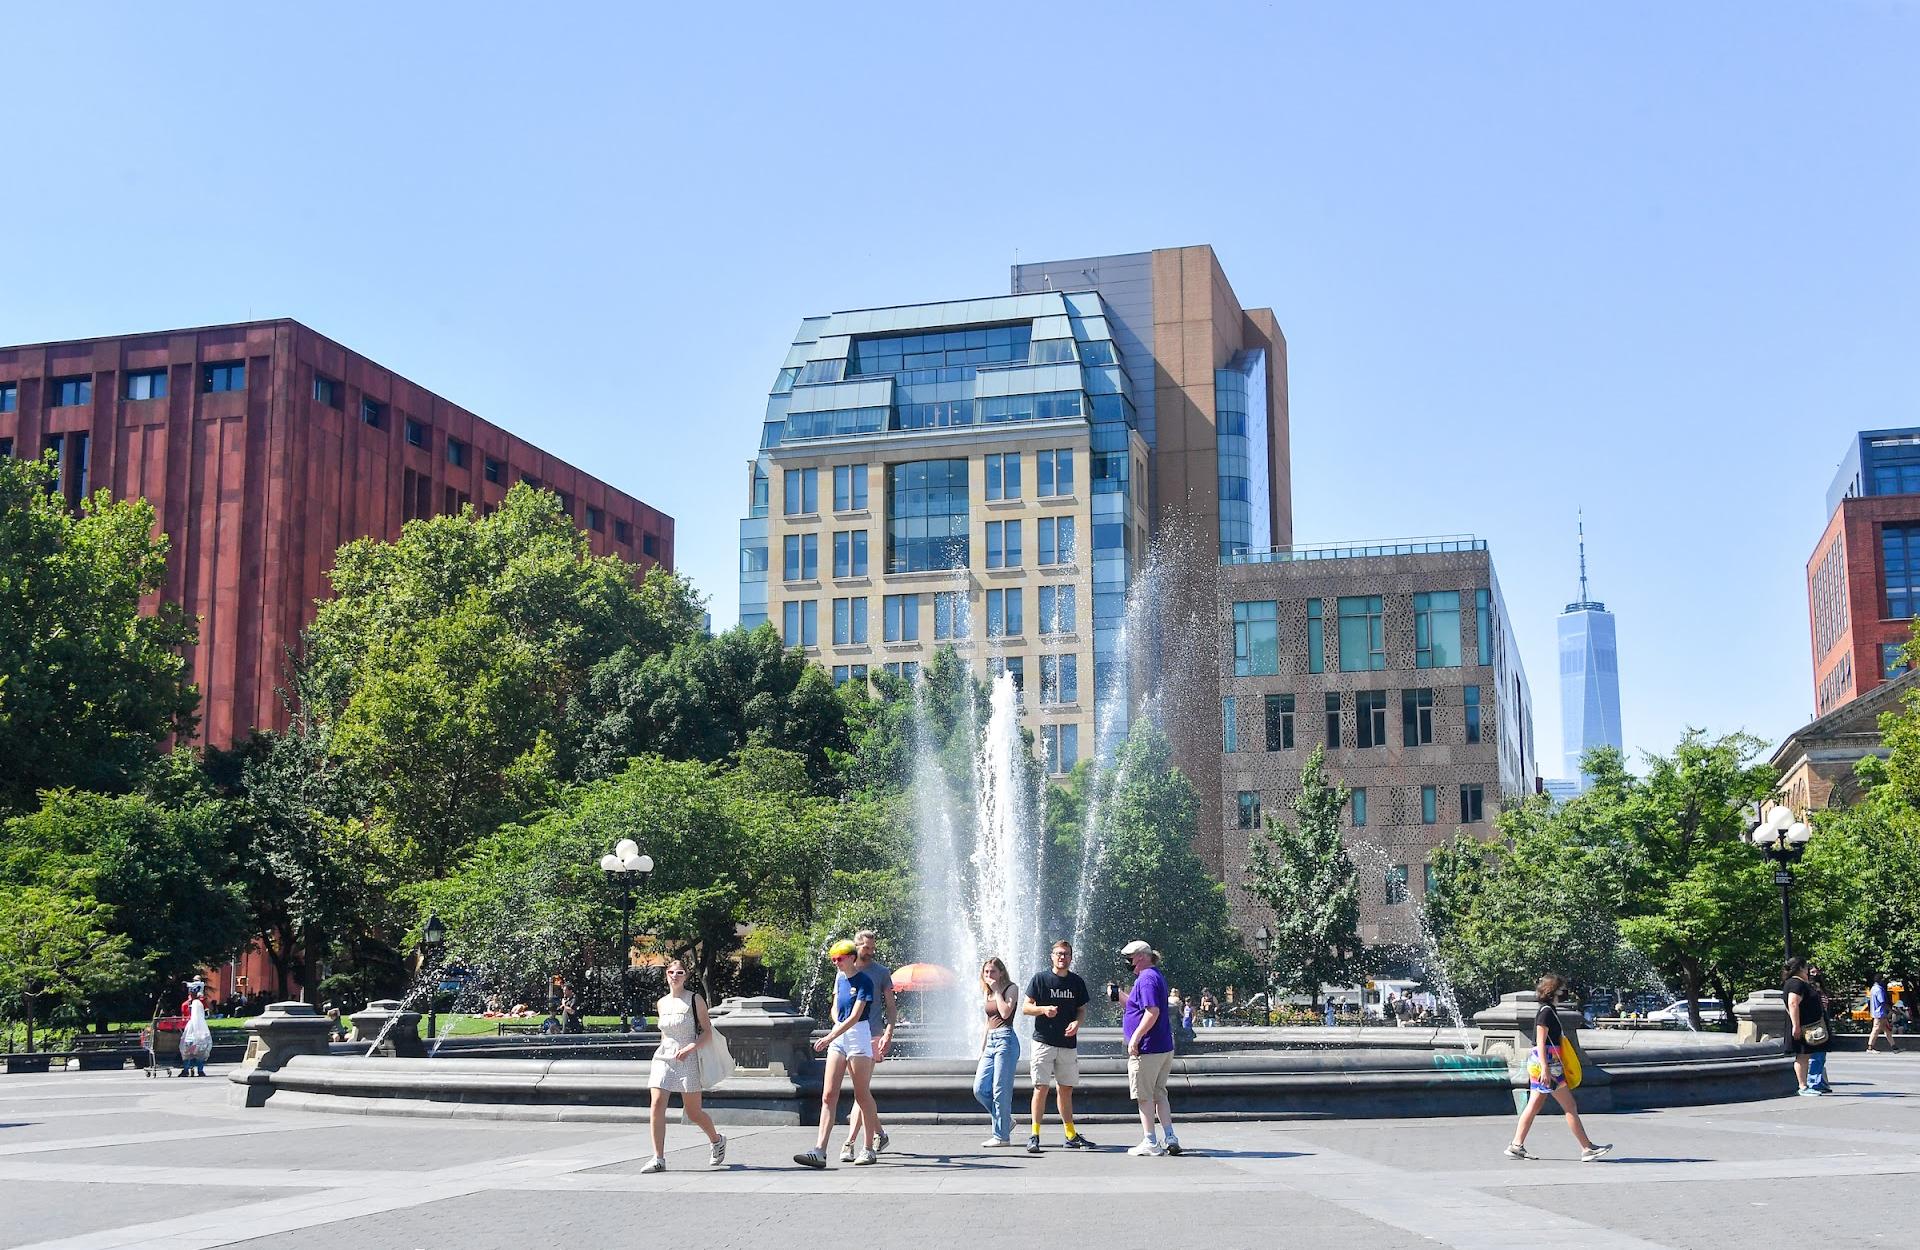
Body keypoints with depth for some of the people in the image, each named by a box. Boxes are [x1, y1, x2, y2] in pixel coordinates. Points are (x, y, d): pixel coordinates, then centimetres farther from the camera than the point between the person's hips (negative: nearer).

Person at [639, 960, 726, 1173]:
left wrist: (689, 1048, -19)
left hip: (688, 1059, -4)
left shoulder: (695, 999, -3)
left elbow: (708, 1033, -6)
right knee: (656, 1106, -12)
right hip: (663, 1058, 4)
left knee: (693, 1112, 3)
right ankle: (658, 1159, -9)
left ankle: (716, 1140, 31)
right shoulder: (662, 1003, 11)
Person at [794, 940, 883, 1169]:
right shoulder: (839, 978, 12)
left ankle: (869, 1150, 11)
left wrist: (831, 1037, -26)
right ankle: (819, 1151, -8)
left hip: (858, 1035, -7)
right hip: (837, 1038, 7)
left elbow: (855, 1016, -19)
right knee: (828, 1095, -2)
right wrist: (837, 1024, 6)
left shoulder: (864, 981, -11)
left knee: (862, 1094, 0)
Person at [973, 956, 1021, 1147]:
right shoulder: (988, 994, 18)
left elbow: (1005, 1013, -18)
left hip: (1005, 1040, -8)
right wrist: (982, 1049, 20)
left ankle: (1002, 1136, -2)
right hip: (990, 1042, 8)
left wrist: (997, 991, -9)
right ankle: (1006, 1121, 18)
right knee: (979, 1089, 1)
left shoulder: (1010, 989, -2)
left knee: (1001, 1091, -7)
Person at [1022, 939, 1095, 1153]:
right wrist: (1043, 1009, -20)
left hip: (1068, 1043, 4)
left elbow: (1082, 1009, 14)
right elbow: (1025, 1008, -1)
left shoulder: (1076, 982, 8)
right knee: (1041, 1088, -7)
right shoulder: (1040, 979, -2)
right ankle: (1034, 1136, -3)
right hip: (1044, 1041, -4)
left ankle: (1071, 1136, 19)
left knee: (1066, 1089, 11)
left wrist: (1077, 1022, -7)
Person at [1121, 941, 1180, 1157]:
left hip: (1147, 1049, -10)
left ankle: (1150, 1142, 3)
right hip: (1164, 1048, 10)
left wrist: (1135, 1038, -22)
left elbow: (1152, 1011, -24)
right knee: (1159, 1094, 15)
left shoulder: (1147, 979, -14)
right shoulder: (1157, 976, 18)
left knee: (1144, 1096, -1)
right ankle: (1171, 1139, 13)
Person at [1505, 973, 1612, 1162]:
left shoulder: (1548, 1011, 17)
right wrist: (1545, 1069, -24)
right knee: (1570, 1106, -5)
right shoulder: (1546, 1012, -13)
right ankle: (1587, 1148, -1)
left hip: (1539, 1065, 10)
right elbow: (1541, 1042, -19)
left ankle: (1516, 1146, 8)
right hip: (1545, 1064, -10)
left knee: (1534, 1107, 9)